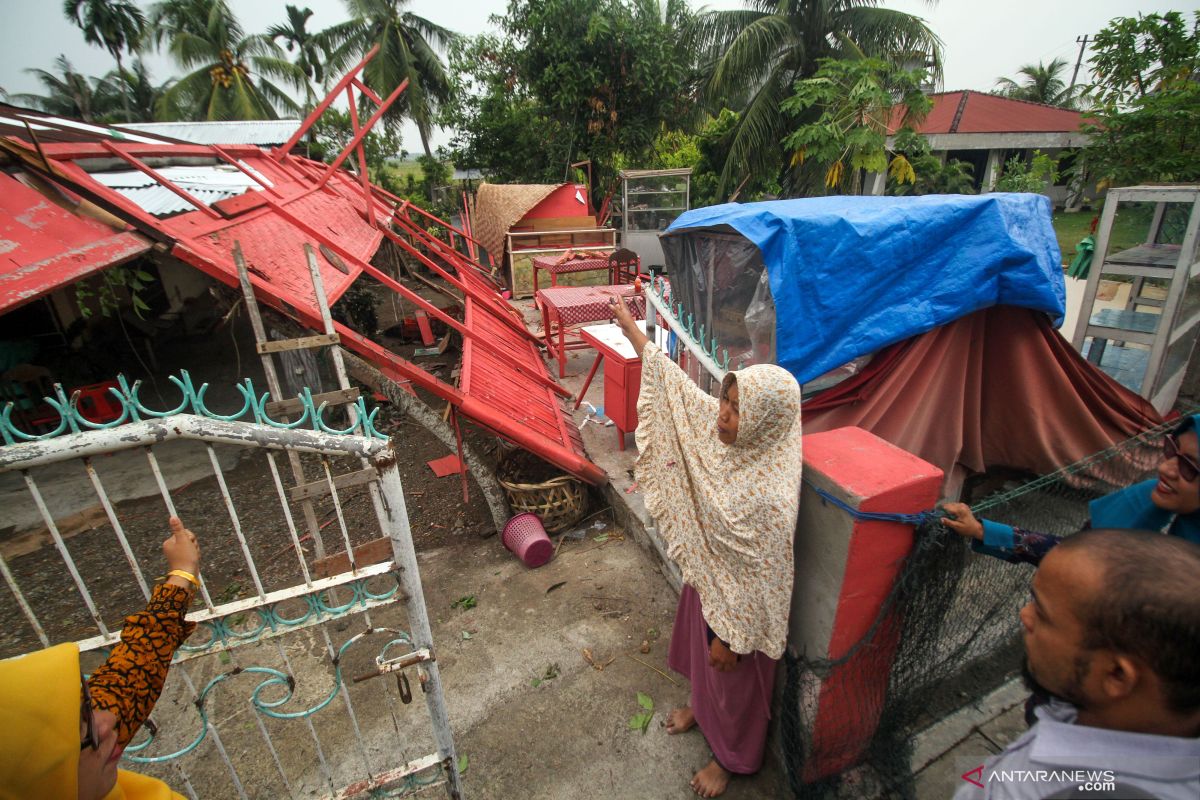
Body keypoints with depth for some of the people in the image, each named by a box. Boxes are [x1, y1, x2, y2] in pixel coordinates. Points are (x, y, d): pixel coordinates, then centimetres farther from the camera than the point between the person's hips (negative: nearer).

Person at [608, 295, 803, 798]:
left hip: (738, 603, -7)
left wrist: (731, 639, -14)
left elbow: (759, 581, -27)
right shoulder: (726, 433, -19)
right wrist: (631, 329, -4)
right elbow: (675, 384, -9)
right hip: (705, 577, 7)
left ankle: (732, 756, 55)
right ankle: (701, 707, 66)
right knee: (700, 655, 34)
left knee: (735, 682, 24)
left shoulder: (769, 497, -39)